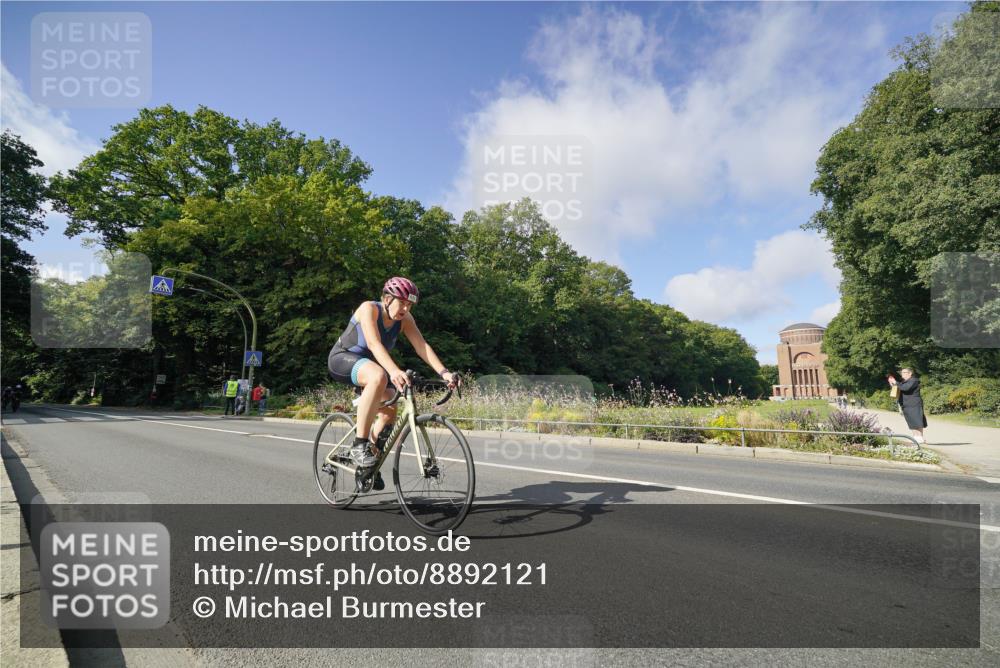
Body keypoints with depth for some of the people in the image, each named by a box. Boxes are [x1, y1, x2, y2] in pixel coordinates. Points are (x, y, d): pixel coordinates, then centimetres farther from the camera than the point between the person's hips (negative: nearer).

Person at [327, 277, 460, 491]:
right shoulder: (369, 309, -25)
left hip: (366, 364, 7)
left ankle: (371, 464, 15)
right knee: (379, 376, -37)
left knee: (389, 410, -6)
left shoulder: (405, 319, -9)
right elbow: (374, 344, -40)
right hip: (342, 359, -7)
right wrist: (394, 371, -56)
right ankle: (359, 445, -29)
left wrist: (444, 373, -34)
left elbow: (422, 346, -19)